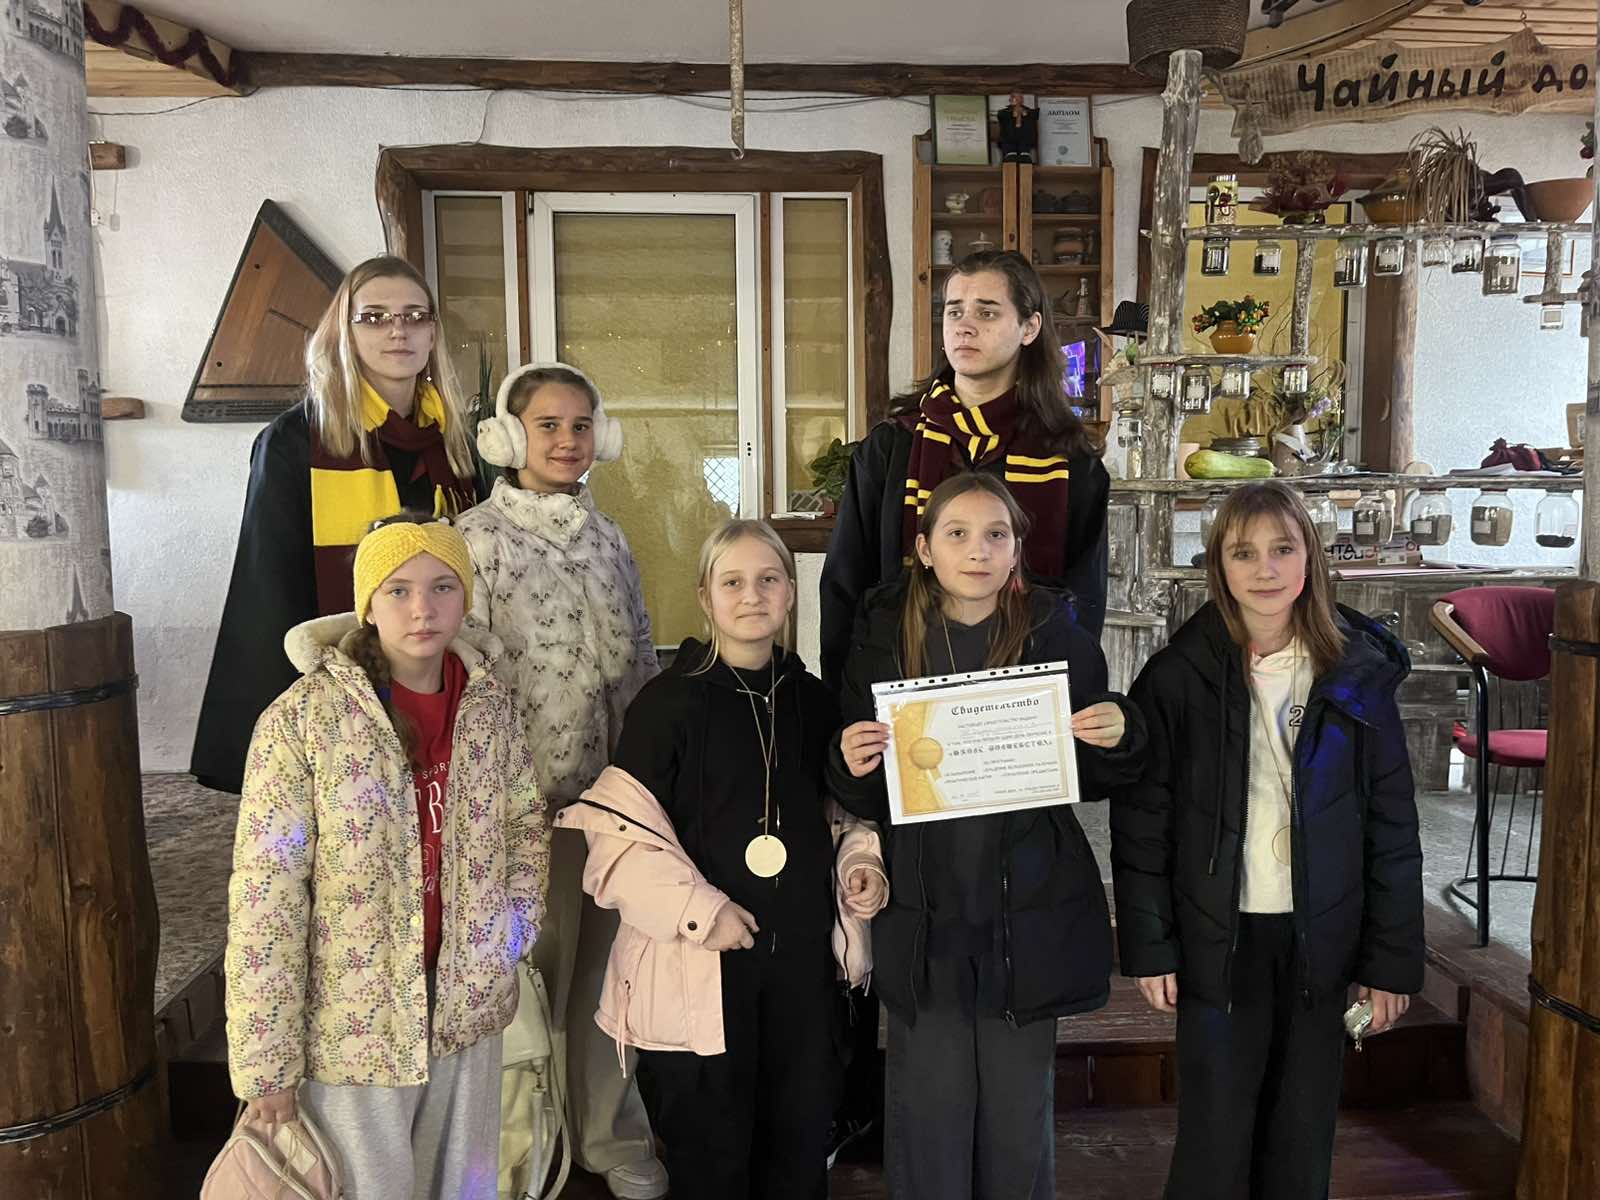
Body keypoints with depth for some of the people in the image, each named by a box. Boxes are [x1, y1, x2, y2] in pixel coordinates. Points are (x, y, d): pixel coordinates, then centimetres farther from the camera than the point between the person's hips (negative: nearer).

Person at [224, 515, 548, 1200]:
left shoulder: (489, 704, -3)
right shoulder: (302, 721, -16)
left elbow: (527, 823, 11)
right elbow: (265, 900, -14)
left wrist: (515, 924, -2)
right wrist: (265, 1063, -12)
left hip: (468, 1011, 4)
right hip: (355, 1024, -4)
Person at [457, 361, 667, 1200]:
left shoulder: (607, 536, 10)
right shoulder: (479, 538, -8)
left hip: (619, 786, 5)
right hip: (534, 792, -5)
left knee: (606, 967, 17)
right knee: (536, 975, 7)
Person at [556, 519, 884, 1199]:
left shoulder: (813, 702, 7)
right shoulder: (669, 702, -9)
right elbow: (620, 832, -12)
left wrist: (855, 862, 2)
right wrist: (698, 911, -18)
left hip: (800, 956, 5)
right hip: (699, 964, -4)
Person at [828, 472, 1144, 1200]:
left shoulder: (1057, 637, -1)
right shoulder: (884, 640, -2)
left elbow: (1089, 782, 7)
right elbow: (862, 799, 4)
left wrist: (1117, 739, -12)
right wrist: (853, 765, -17)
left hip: (1028, 914, 1)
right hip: (925, 915, 0)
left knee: (1019, 1113, 14)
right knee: (928, 1118, 9)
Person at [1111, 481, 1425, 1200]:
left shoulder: (1358, 674, -2)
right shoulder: (1178, 676, -7)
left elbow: (1392, 827, 1)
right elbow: (1141, 822, -4)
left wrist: (1392, 958, -1)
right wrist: (1149, 948, -6)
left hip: (1320, 941, 2)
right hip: (1218, 941, -1)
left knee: (1304, 1140, 14)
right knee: (1214, 1140, 6)